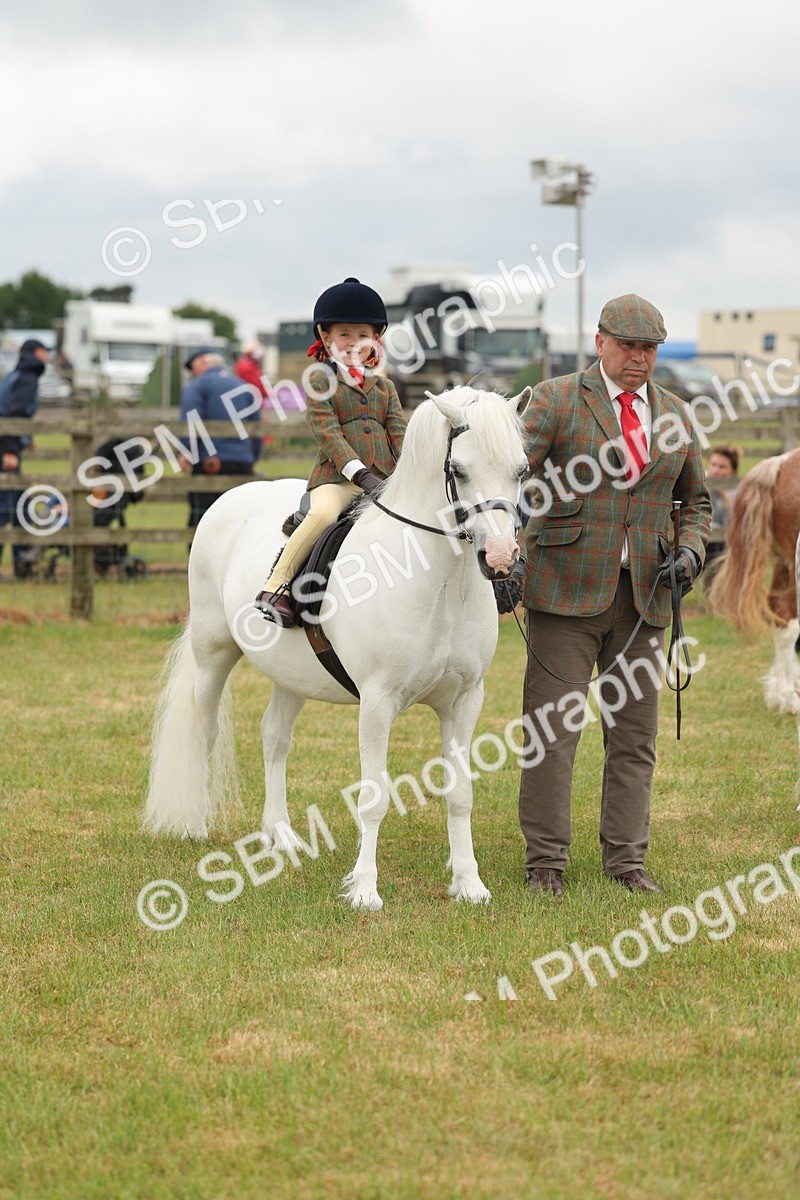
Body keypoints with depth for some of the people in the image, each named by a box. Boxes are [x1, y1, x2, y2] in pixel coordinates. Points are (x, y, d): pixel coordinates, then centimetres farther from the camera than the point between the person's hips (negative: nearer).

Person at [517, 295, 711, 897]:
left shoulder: (674, 415, 12)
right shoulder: (555, 400, -1)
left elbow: (696, 498, 22)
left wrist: (691, 551, 3)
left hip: (644, 595, 4)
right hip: (568, 590, -4)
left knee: (635, 734, 7)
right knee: (552, 728, -2)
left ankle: (626, 859, 15)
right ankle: (546, 860, 6)